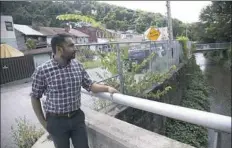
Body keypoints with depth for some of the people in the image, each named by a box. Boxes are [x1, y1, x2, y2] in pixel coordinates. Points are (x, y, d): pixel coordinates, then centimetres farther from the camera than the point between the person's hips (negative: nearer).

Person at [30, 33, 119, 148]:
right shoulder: (42, 71, -16)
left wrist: (107, 88, -12)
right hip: (56, 121, -3)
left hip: (77, 117, 3)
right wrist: (43, 122, -1)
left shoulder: (78, 65, -5)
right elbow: (35, 97, -4)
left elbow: (89, 85, 3)